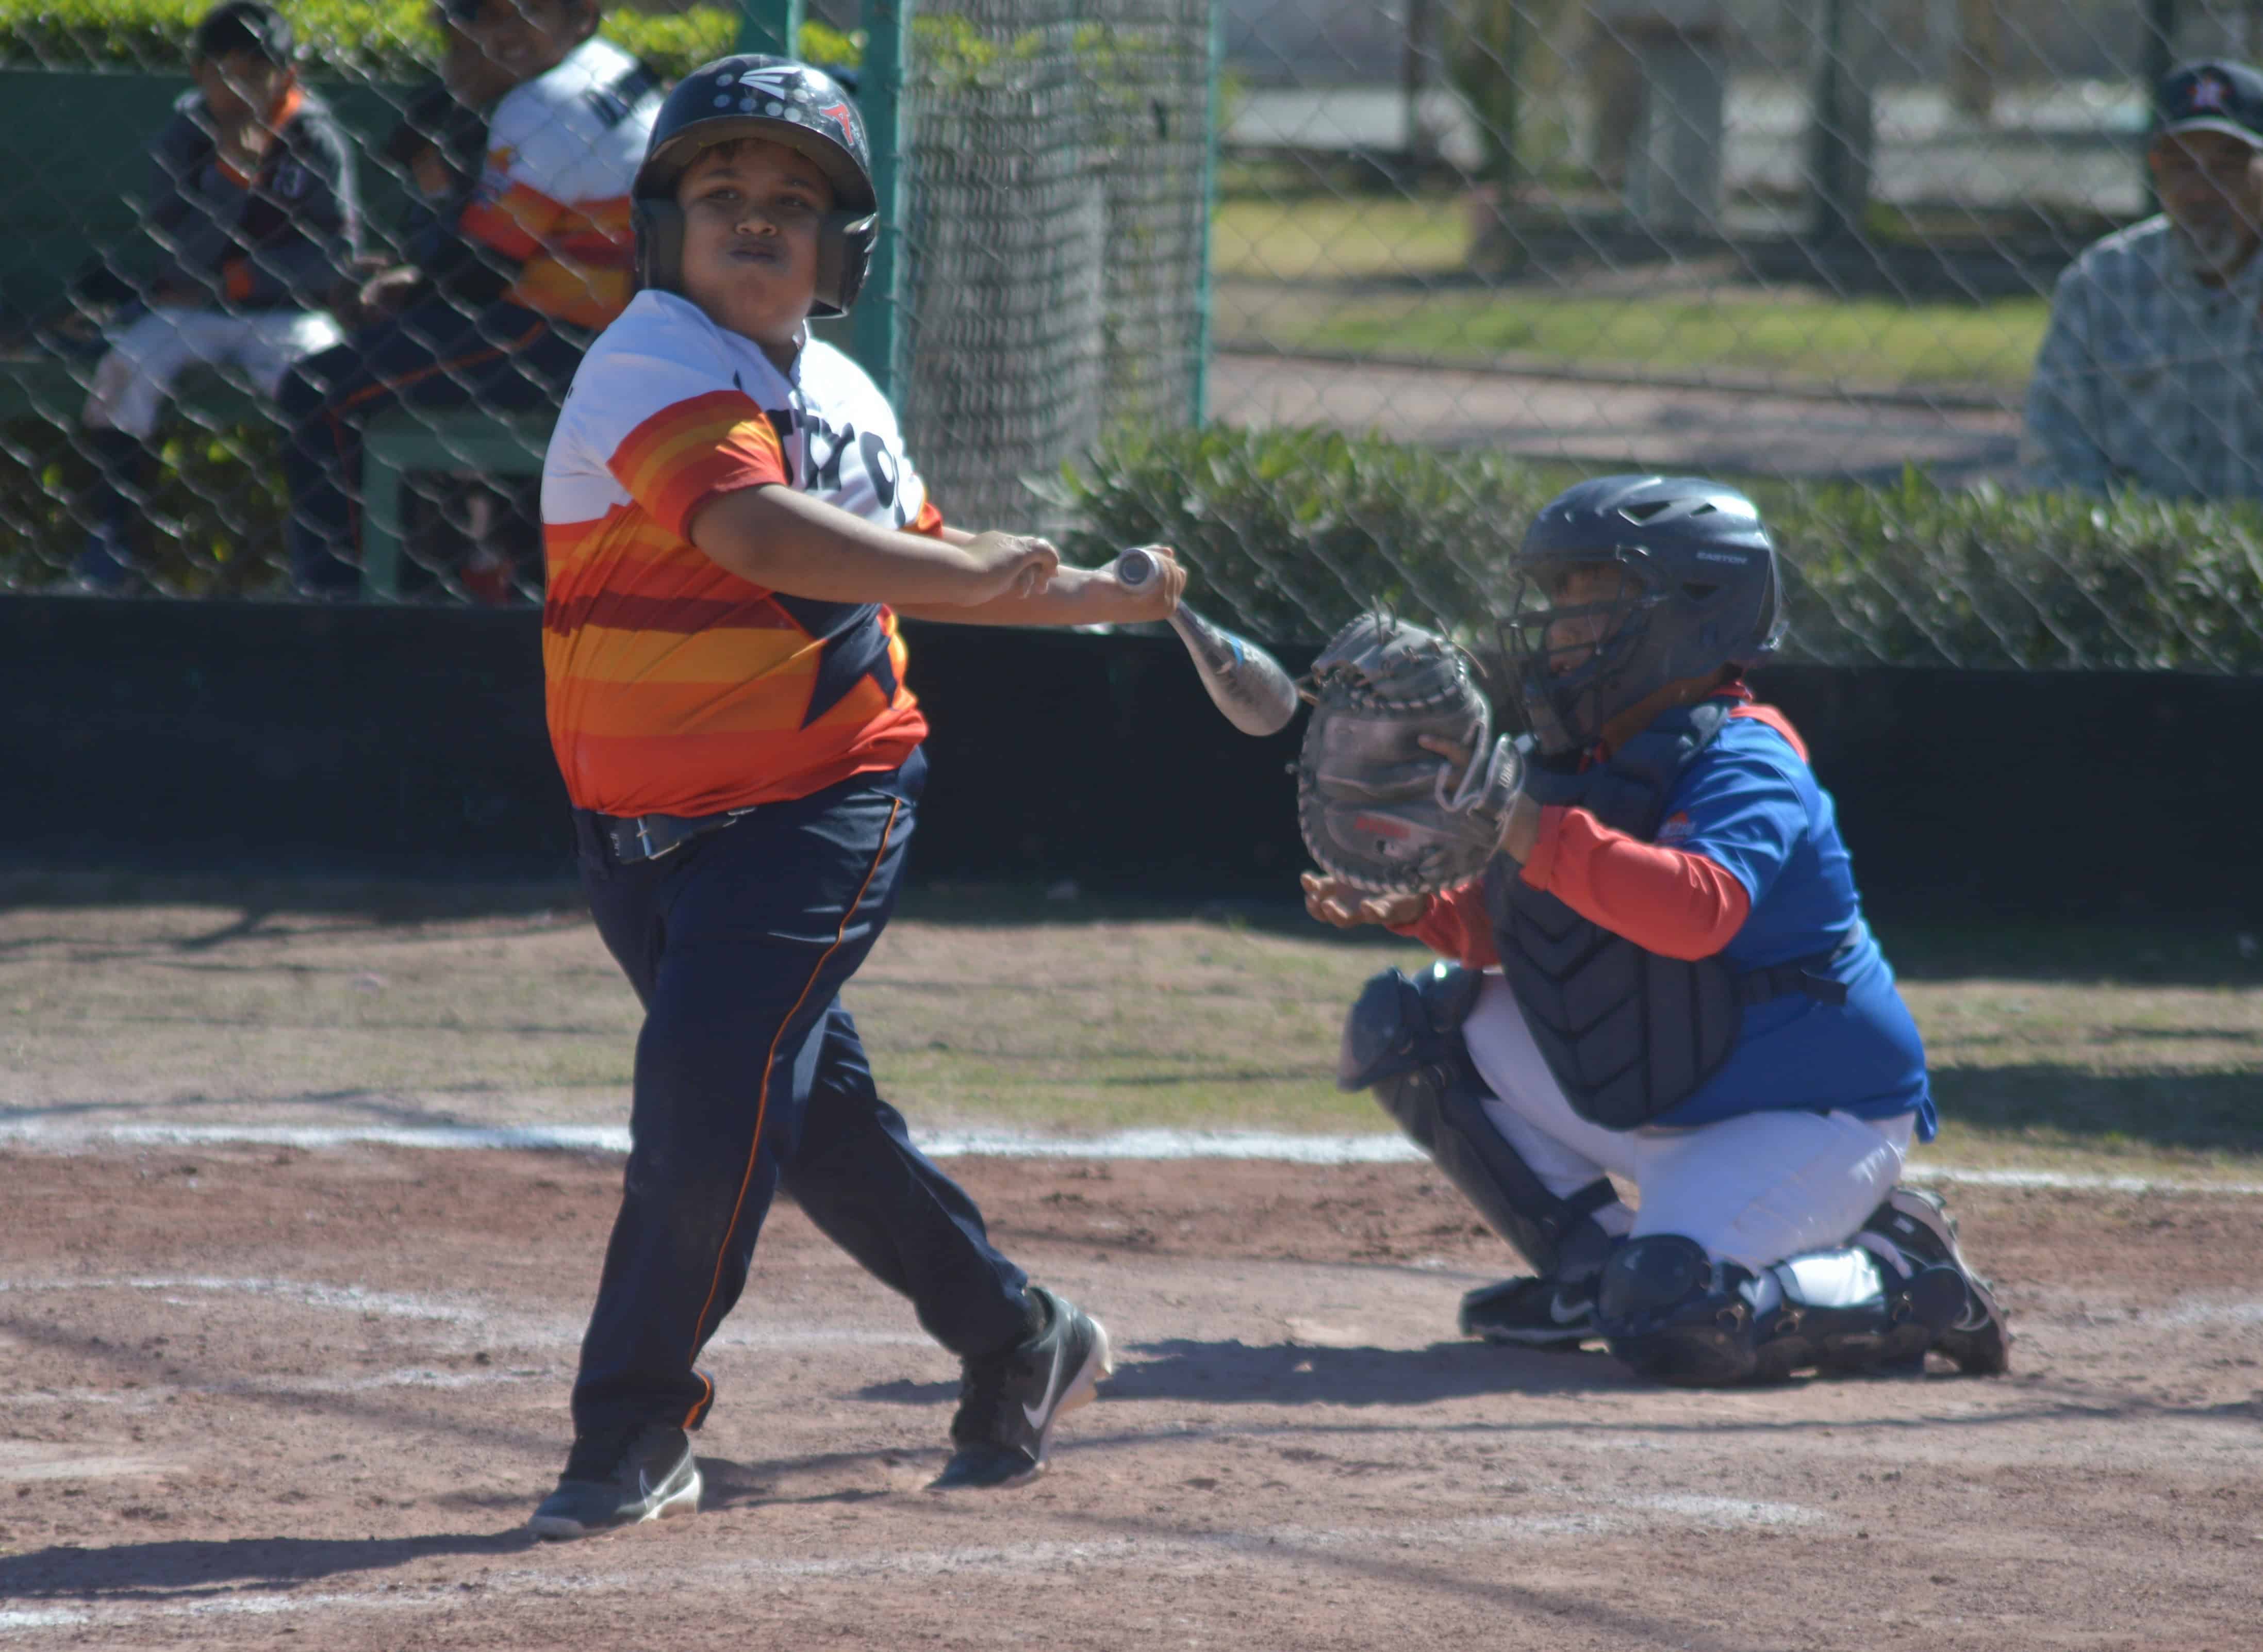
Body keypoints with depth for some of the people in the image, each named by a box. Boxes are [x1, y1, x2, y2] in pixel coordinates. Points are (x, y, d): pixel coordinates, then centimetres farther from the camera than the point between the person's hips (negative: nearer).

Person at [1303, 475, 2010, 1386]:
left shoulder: (1744, 764, -21)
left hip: (1811, 1118, -9)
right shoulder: (1593, 758, 5)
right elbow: (1522, 934, 16)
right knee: (1404, 1022, 4)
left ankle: (1911, 1286, -4)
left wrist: (1540, 833, -42)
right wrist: (1420, 908, -2)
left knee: (1669, 1322, -32)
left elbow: (1698, 911, -42)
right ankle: (1592, 1267, 6)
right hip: (1647, 1106, 9)